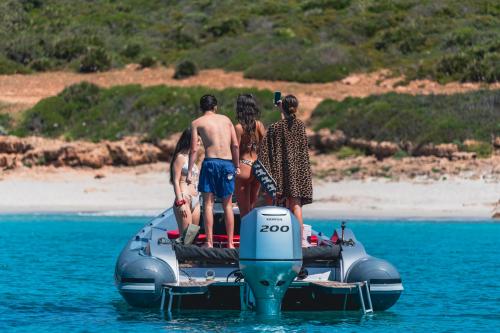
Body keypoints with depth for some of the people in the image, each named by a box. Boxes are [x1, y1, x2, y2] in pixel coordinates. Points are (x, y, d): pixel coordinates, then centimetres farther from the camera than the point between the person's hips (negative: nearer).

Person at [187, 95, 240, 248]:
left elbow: (194, 149, -2)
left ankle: (209, 242, -6)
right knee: (227, 205, 9)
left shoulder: (197, 123, 5)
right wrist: (237, 166, 17)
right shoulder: (226, 119, 14)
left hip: (211, 162, -3)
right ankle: (230, 243, 9)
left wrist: (189, 171, 1)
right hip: (228, 163, 3)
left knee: (208, 203, 1)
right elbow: (235, 145, 9)